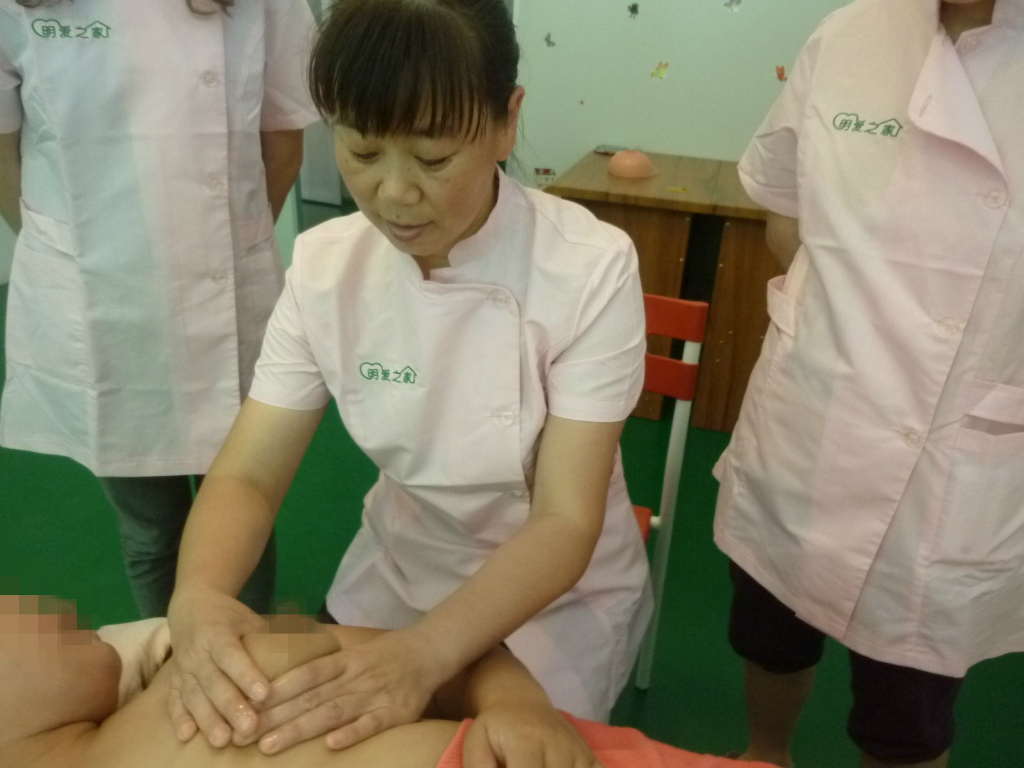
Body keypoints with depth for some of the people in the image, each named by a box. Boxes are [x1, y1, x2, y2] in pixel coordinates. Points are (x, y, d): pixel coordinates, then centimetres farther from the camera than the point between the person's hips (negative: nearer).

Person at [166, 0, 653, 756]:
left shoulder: (590, 268, -26)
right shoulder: (324, 264, -14)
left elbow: (565, 522, -27)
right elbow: (248, 474, -14)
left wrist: (426, 653, -43)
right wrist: (198, 595, -35)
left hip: (559, 593, -2)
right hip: (397, 573, 3)